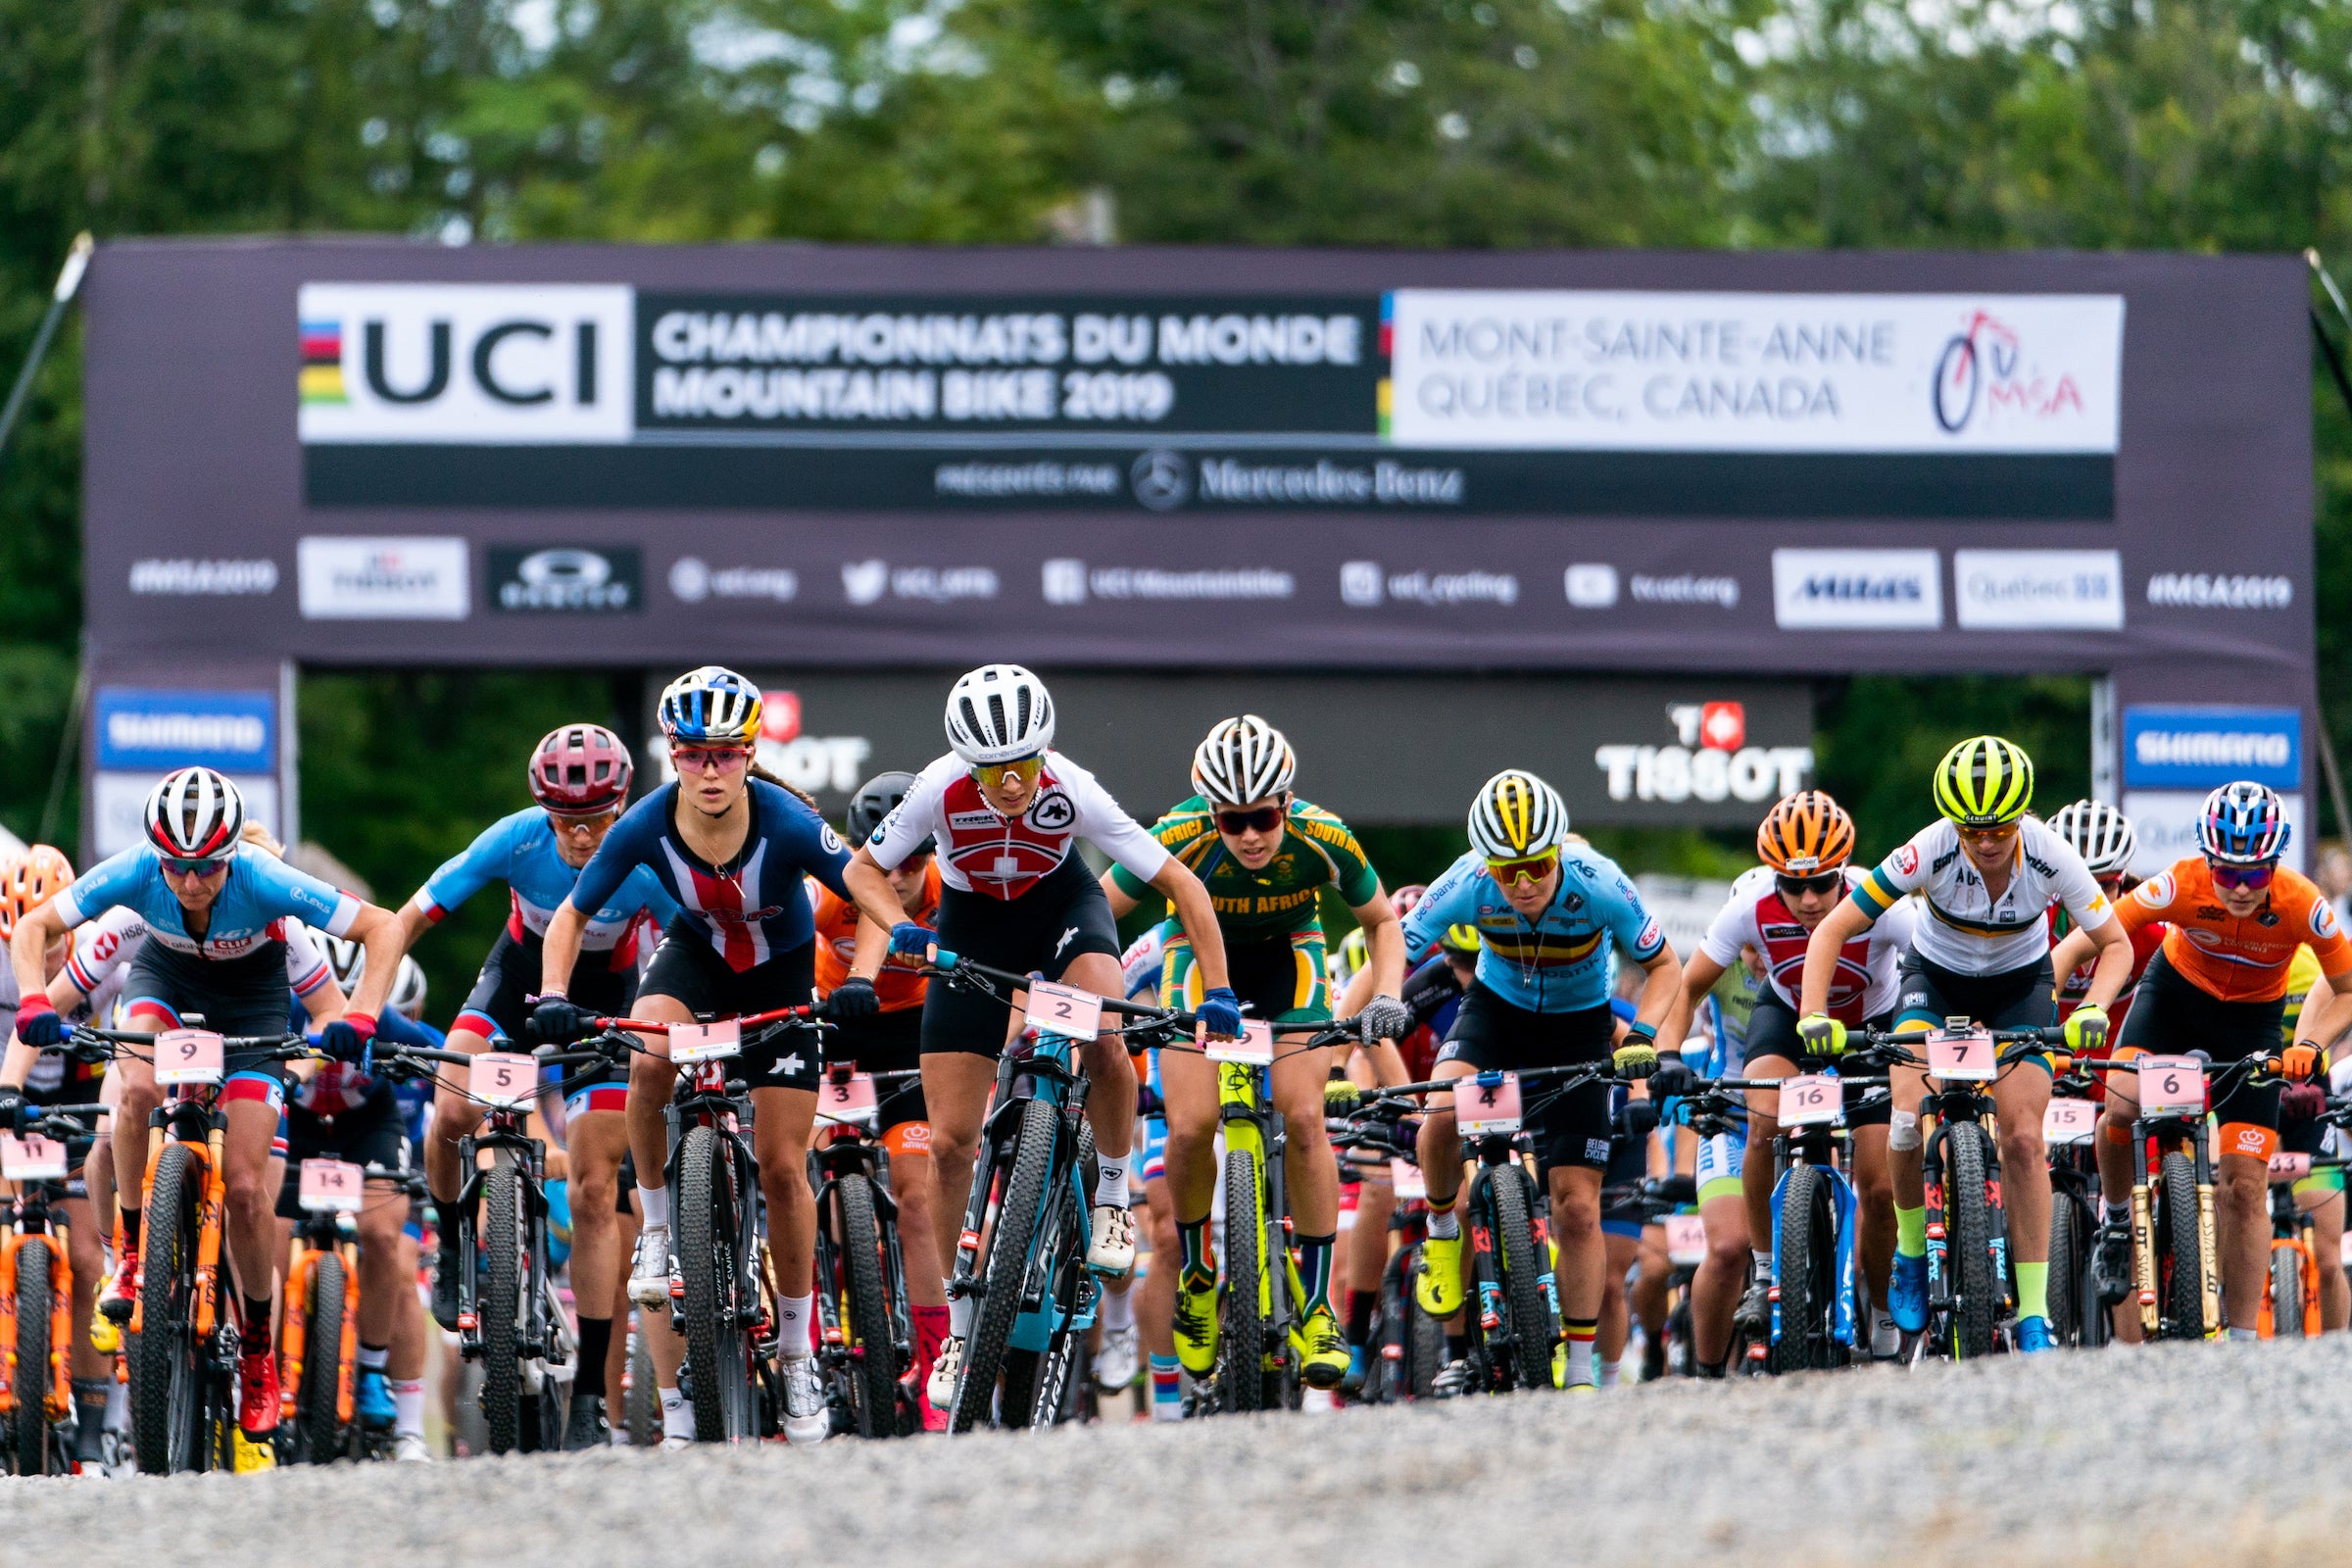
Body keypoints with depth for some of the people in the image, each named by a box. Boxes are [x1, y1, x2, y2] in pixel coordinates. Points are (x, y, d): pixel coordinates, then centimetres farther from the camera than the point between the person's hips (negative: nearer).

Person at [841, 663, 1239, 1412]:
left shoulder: (1071, 792, -31)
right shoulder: (941, 790, -30)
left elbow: (1180, 885, -25)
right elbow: (864, 869, -12)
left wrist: (1217, 991, -30)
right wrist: (900, 930, -31)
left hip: (1061, 906, -1)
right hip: (972, 923, 1)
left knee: (1105, 1043, -34)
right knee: (950, 1141, -2)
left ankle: (1113, 1190, -6)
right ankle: (959, 1322, 13)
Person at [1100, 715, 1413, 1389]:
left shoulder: (1324, 842, -29)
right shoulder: (1182, 839, -33)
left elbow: (1382, 923, -9)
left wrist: (1386, 996, -26)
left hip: (1288, 955, 0)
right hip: (1201, 953, 0)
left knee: (1303, 1118, -19)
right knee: (1190, 1126, -17)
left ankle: (1317, 1304, -9)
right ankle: (1194, 1277, 9)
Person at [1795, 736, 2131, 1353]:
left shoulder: (2050, 857, -27)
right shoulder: (1931, 852, -30)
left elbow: (2115, 944, -14)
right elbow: (1832, 931, -24)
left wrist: (2093, 1008, -32)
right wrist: (1814, 1014, -38)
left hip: (2019, 984, 0)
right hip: (1936, 978, 0)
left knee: (2024, 1138, -15)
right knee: (1910, 1118, -23)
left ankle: (2033, 1313, -8)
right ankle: (1910, 1252, 4)